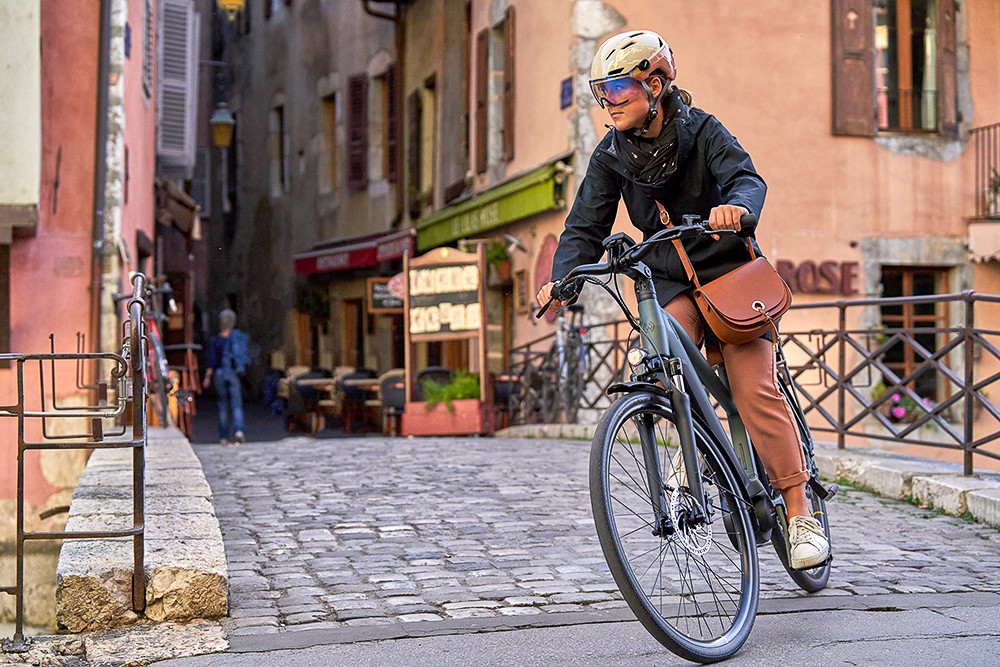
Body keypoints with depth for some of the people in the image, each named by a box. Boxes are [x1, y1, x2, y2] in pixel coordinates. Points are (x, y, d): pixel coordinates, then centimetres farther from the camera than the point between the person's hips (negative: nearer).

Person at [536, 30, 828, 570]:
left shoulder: (701, 130, -11)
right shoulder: (611, 156, -2)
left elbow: (747, 178, -26)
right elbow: (586, 227, -5)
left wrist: (736, 206, -50)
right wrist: (562, 277, -23)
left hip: (728, 271, -2)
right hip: (670, 281, 2)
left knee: (755, 389, -14)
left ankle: (800, 512, -7)